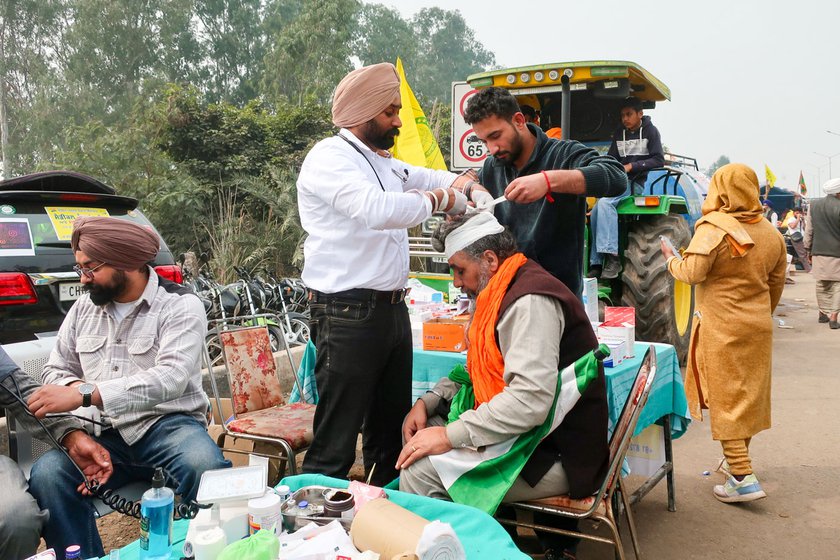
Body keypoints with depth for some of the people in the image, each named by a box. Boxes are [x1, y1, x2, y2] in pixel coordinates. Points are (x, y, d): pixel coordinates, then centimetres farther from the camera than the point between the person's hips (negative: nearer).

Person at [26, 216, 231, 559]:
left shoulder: (181, 306, -6)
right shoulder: (84, 307, 11)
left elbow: (170, 377, -21)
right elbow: (56, 369, 16)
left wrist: (86, 394, -31)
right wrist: (72, 386, -10)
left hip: (168, 424, -4)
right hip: (103, 433, 4)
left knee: (205, 467, -35)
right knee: (46, 475, -25)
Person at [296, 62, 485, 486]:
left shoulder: (383, 162, 17)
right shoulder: (329, 158, -11)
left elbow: (424, 177, 32)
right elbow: (378, 209, -28)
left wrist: (468, 187, 11)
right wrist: (438, 199, -14)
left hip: (392, 308, 10)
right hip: (348, 314, -9)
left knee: (391, 431, 19)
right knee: (335, 444, -5)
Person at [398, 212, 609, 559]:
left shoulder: (531, 302, -21)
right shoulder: (502, 295, 12)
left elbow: (529, 401, -31)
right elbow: (476, 370, 19)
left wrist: (451, 435, -27)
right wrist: (428, 402, 5)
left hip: (557, 456, -11)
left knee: (420, 471, -22)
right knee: (423, 431, 12)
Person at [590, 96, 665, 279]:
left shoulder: (650, 131, 1)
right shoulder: (619, 134, 17)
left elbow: (658, 160, -7)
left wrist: (631, 166, -15)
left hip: (636, 182, -6)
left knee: (605, 203, -32)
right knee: (595, 213, -19)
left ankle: (612, 257, -37)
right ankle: (596, 264, -17)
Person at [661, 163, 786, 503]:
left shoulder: (714, 227, -15)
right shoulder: (771, 233, 7)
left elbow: (692, 273, -21)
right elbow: (776, 284, 13)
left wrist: (671, 261, -1)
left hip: (721, 328, -7)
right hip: (757, 327, 7)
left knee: (725, 398, -2)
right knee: (749, 394, 18)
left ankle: (743, 478, -4)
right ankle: (737, 458, 34)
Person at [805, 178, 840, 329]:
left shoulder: (813, 206, 4)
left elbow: (809, 231, 8)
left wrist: (809, 250, 15)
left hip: (818, 252, 5)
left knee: (822, 284, 17)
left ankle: (822, 313, 27)